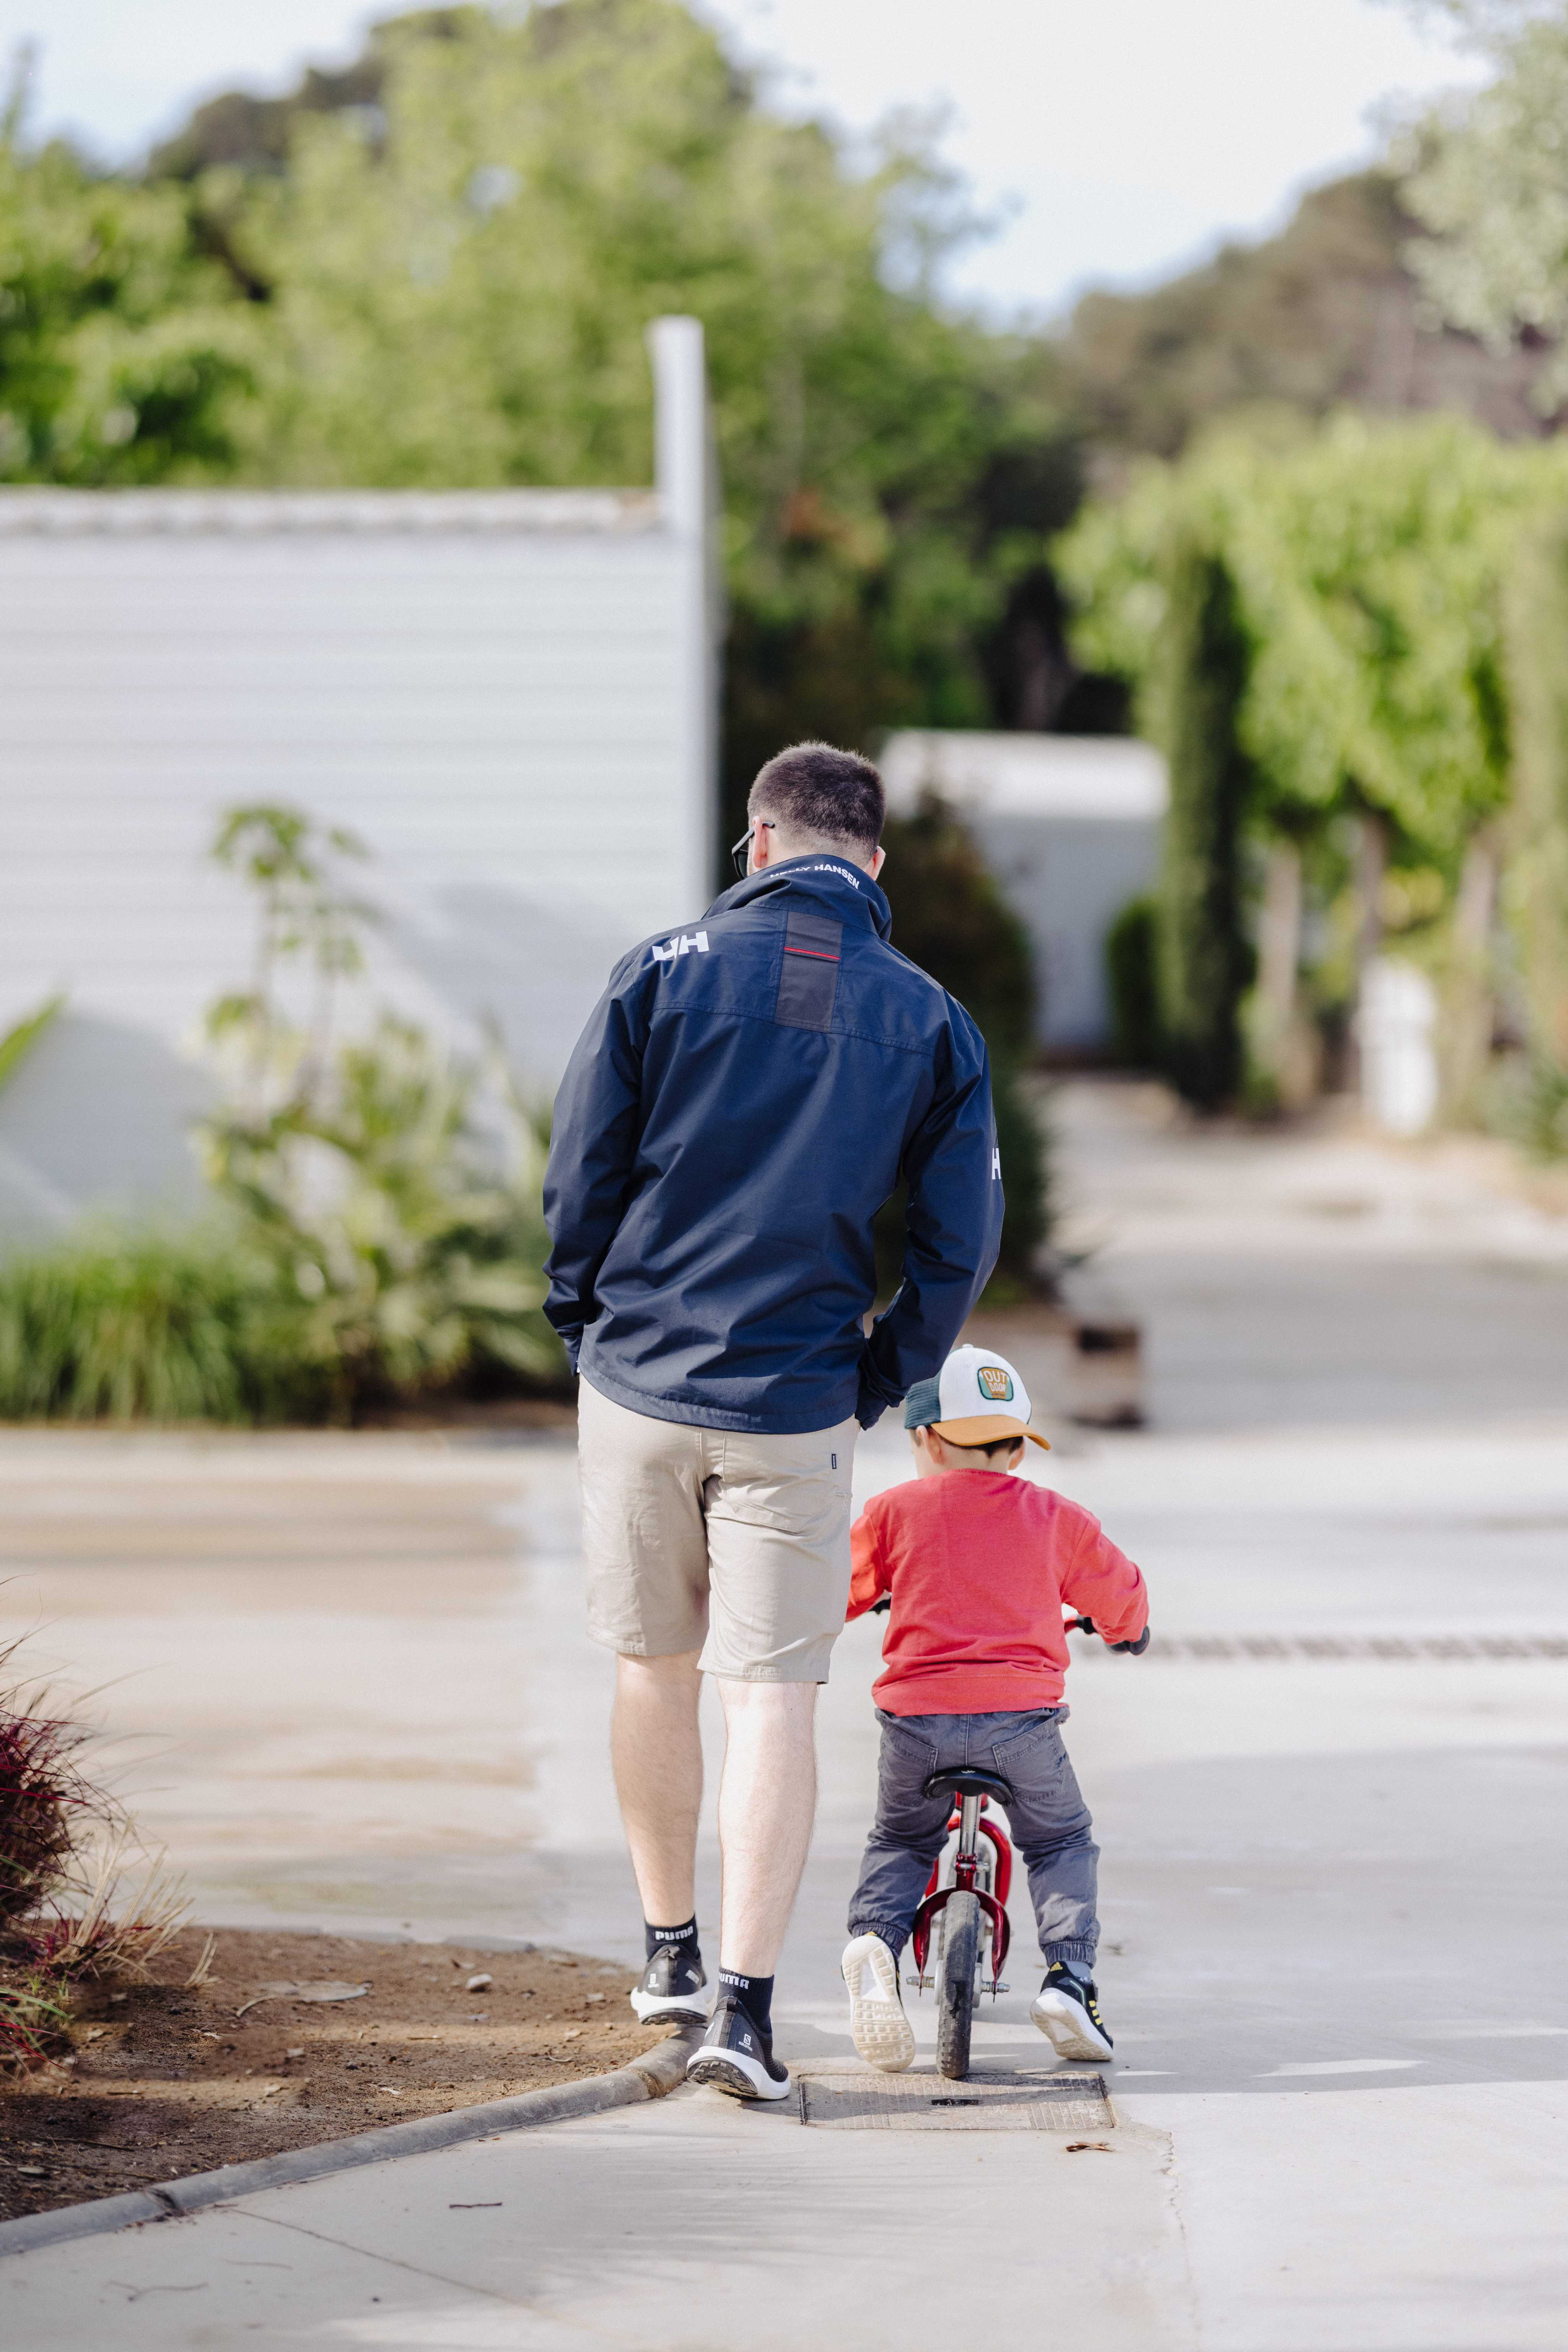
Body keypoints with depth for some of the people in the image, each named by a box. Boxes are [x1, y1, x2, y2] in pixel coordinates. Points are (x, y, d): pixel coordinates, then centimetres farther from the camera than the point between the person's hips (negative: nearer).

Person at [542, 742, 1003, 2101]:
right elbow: (964, 1240, 0)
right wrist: (880, 1383, 12)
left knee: (656, 1671, 17)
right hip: (795, 1412, -1)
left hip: (639, 1383, 1)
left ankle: (669, 1953, 30)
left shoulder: (666, 971, -2)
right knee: (774, 1699, 0)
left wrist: (585, 1328, 12)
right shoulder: (932, 1023, 1)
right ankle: (745, 2007, -9)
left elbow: (579, 1175, -1)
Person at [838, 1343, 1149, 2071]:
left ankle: (874, 1936, -7)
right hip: (1021, 1717, 0)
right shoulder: (1055, 1517, 11)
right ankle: (1069, 1976, 1)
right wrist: (1126, 1629, 47)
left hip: (916, 1716, 0)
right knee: (1063, 1844, 22)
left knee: (898, 1843, 22)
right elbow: (1119, 1593, 23)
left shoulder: (894, 1510, 6)